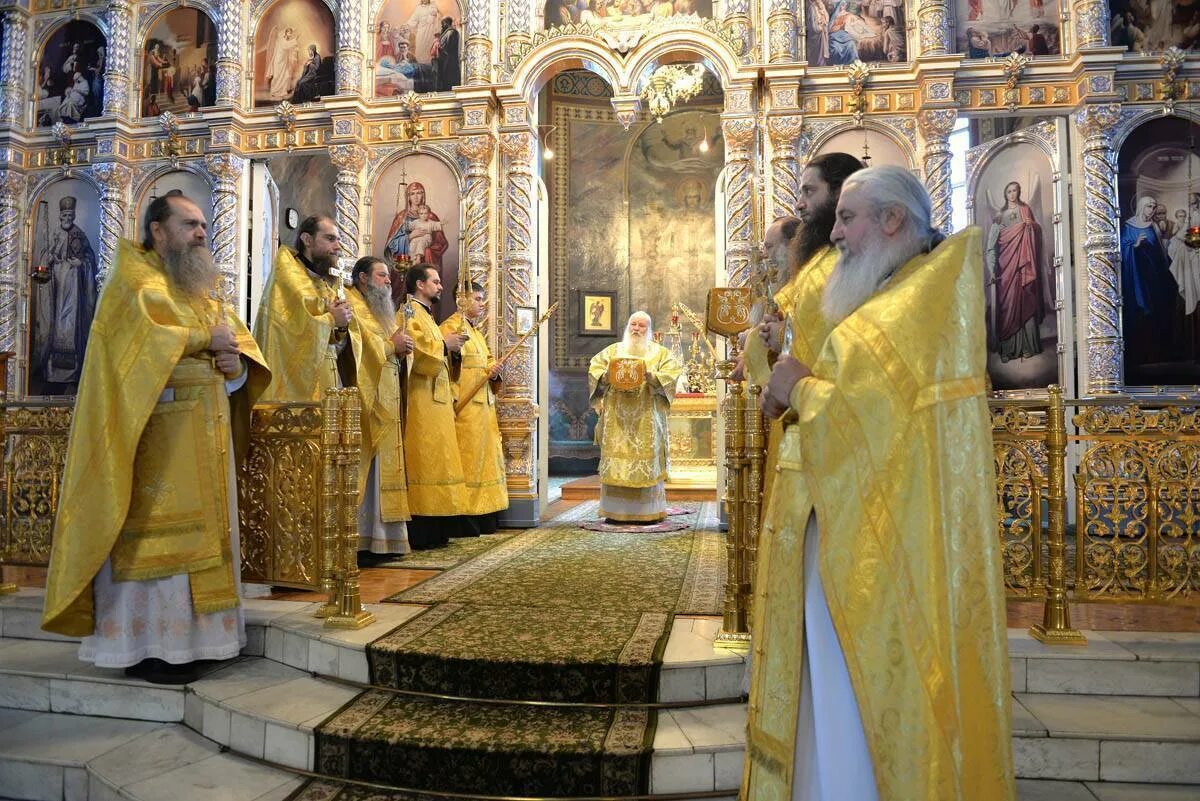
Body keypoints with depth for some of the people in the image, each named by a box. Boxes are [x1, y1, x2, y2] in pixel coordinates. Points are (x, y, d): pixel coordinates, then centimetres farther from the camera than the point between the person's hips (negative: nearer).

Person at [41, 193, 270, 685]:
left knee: (195, 530, 7)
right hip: (157, 432, -8)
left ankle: (183, 637, 14)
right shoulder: (134, 279, 0)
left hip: (204, 432, 8)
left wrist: (234, 359, -7)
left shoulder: (199, 288, 22)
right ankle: (145, 647, -1)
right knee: (153, 534, -7)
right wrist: (205, 340, -11)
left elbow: (241, 342, 16)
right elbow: (140, 334, -19)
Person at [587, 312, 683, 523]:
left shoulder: (660, 353, 12)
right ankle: (616, 509, 0)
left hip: (646, 417, -1)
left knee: (647, 459, -5)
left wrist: (652, 377, -21)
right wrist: (606, 376, -12)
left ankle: (647, 511, -1)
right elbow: (595, 367, 9)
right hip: (617, 416, 2)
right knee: (616, 457, -3)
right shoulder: (614, 350, 17)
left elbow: (672, 371, -3)